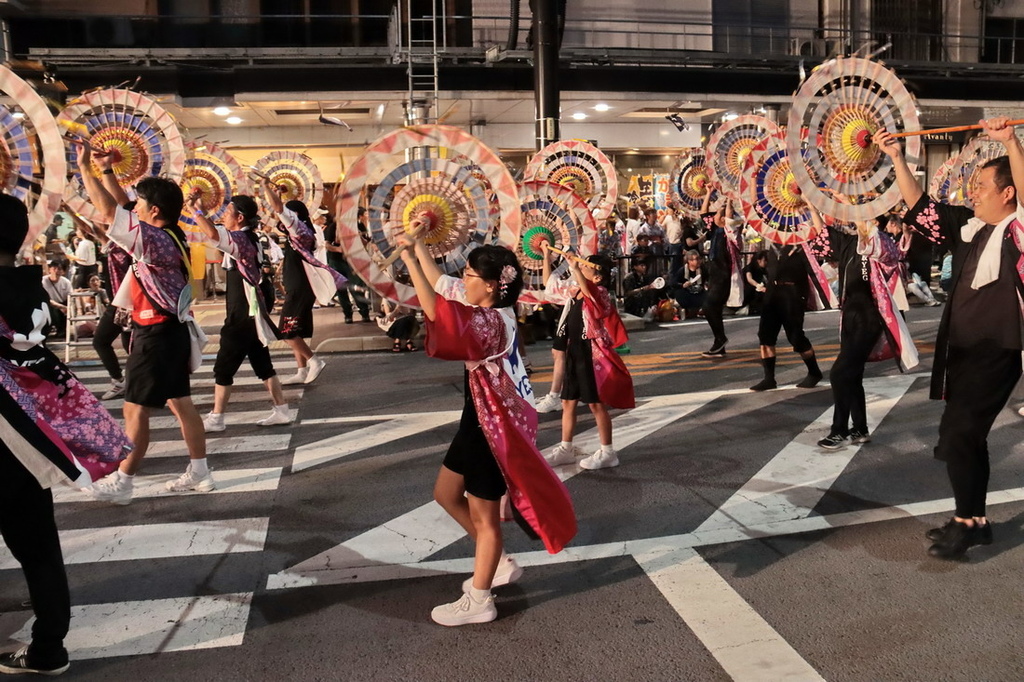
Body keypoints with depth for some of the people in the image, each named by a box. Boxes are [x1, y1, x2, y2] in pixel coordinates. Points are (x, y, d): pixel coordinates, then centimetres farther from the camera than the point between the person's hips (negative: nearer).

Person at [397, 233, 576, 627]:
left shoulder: (491, 322, -26)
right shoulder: (487, 310, 3)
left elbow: (437, 312, -39)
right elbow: (442, 284, 14)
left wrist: (409, 262, -33)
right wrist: (419, 246, 9)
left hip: (494, 427, -10)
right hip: (478, 420, 10)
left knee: (483, 515, 4)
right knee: (446, 494, 20)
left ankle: (479, 602, 21)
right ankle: (499, 564, 34)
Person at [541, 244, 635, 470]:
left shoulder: (599, 294, -14)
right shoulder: (573, 291, 10)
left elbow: (587, 290, -39)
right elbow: (550, 285, 23)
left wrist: (574, 268, -51)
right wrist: (546, 256, 20)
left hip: (591, 355, -8)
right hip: (573, 353, 8)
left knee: (596, 403, -1)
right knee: (568, 402, 13)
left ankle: (607, 452, 11)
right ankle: (566, 449, 25)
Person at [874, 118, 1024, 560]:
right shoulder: (967, 226, 9)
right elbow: (920, 208, 15)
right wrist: (896, 157, 12)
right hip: (961, 349, 8)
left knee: (957, 433, -11)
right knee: (967, 434, 14)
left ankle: (967, 521, 4)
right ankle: (973, 521, 27)